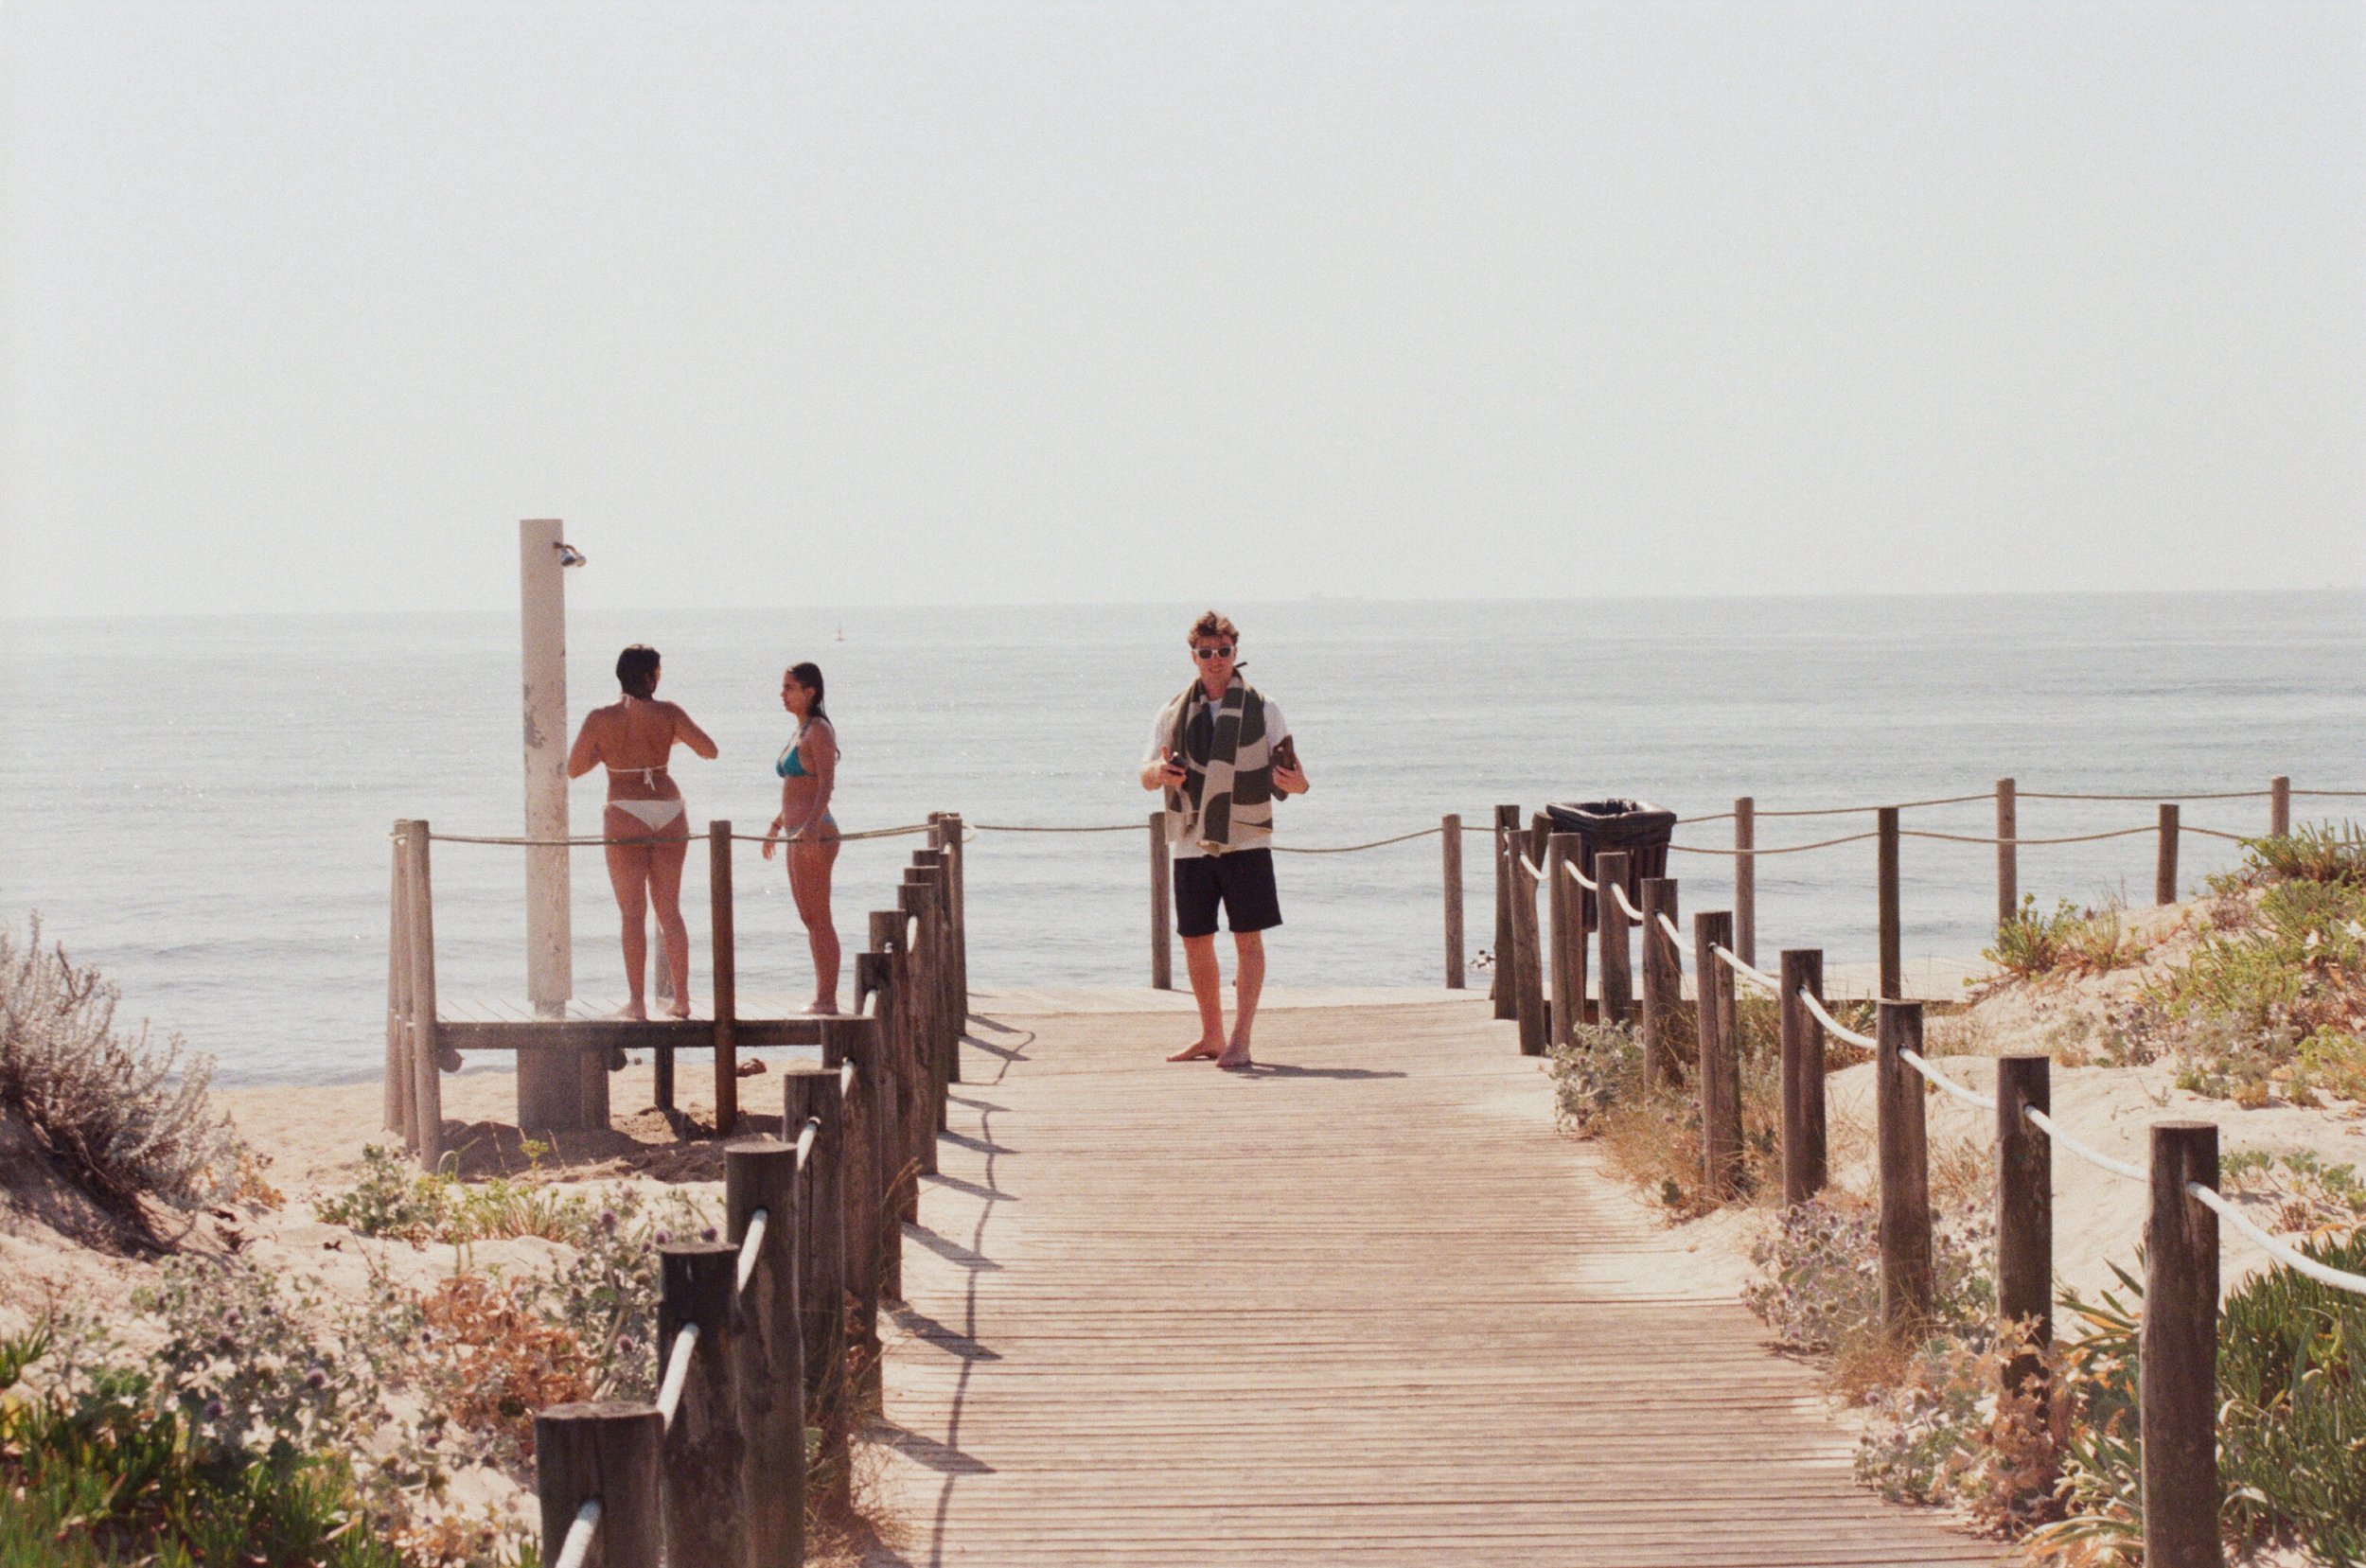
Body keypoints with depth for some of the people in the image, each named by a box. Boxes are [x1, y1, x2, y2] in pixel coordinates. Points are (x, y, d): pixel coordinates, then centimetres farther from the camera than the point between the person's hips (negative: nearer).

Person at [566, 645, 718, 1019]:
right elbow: (709, 750, -2)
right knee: (670, 910, 11)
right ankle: (682, 998, 10)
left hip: (625, 813, -2)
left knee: (633, 913, 1)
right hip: (669, 810, 2)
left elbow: (573, 769, 2)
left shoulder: (600, 719, -4)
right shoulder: (667, 713, -3)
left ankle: (637, 1002, -3)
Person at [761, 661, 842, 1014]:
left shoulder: (819, 731, -11)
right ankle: (822, 997, 14)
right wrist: (777, 824, 32)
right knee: (810, 919, 11)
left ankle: (827, 1000, -7)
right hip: (797, 834, 10)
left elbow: (826, 783, -21)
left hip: (815, 835, -10)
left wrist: (811, 825, -33)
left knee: (818, 919, -8)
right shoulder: (801, 731, 17)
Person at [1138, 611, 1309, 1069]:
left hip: (1247, 842, -3)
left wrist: (1292, 780, -25)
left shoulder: (1263, 710, 2)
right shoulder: (1174, 713, 9)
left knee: (1248, 940, -7)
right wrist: (1160, 772, -20)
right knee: (1195, 942, 6)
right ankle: (1211, 1036, 19)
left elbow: (1295, 779, 0)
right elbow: (1146, 775, 5)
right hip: (1191, 846, 3)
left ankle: (1240, 1040, -7)